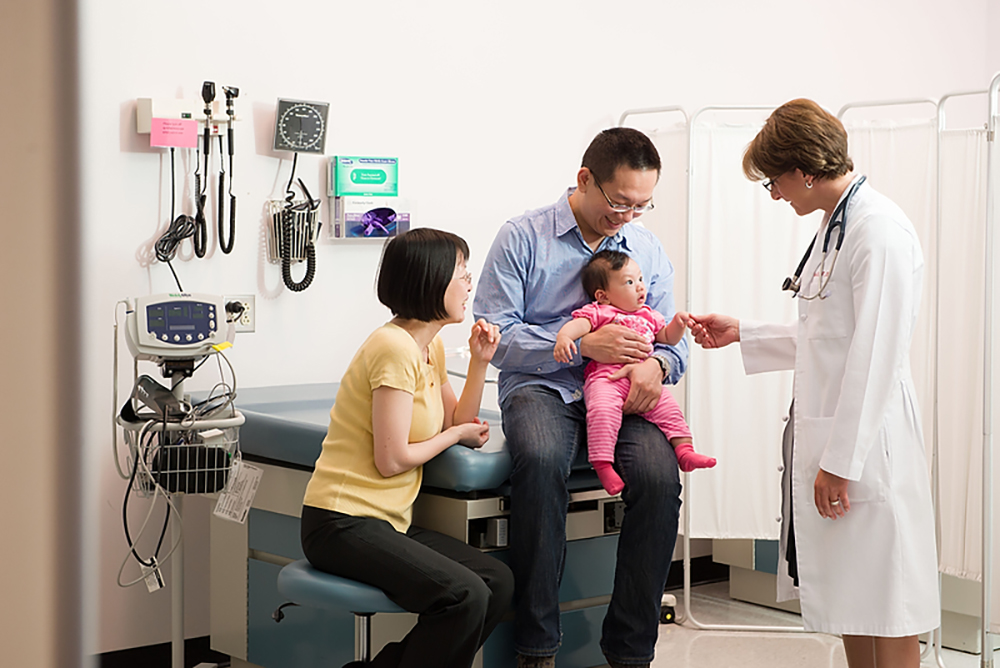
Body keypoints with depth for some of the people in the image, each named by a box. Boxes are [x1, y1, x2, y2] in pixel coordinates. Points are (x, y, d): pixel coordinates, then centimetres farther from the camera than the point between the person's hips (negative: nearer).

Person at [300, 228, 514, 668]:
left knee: (498, 583, -4)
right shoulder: (396, 347, -17)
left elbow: (458, 423, 13)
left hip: (387, 523, 10)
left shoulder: (431, 346, 14)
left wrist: (480, 363, 3)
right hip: (342, 524, -10)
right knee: (464, 596, -25)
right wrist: (457, 434, -2)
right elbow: (392, 460, -18)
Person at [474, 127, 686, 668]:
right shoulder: (523, 237, 2)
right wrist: (585, 345, -15)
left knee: (659, 476, -28)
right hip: (541, 386, -3)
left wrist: (656, 364, -11)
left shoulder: (648, 249, 16)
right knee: (541, 461, -37)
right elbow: (495, 335, -5)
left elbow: (673, 337, 16)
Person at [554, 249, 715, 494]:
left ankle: (684, 451, -1)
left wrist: (678, 324, 12)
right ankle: (602, 463, -32)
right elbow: (579, 324, -11)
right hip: (604, 378, -6)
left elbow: (667, 337, 34)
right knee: (604, 409, -31)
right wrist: (564, 336, -33)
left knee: (668, 407, -8)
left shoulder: (648, 315, 26)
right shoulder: (599, 311, 6)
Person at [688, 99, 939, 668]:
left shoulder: (881, 230, -16)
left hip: (868, 442, -10)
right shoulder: (834, 225, 15)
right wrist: (742, 334, 22)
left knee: (886, 614, -2)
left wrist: (842, 461, -21)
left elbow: (875, 355, -21)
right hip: (828, 442, 10)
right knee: (849, 603, 16)